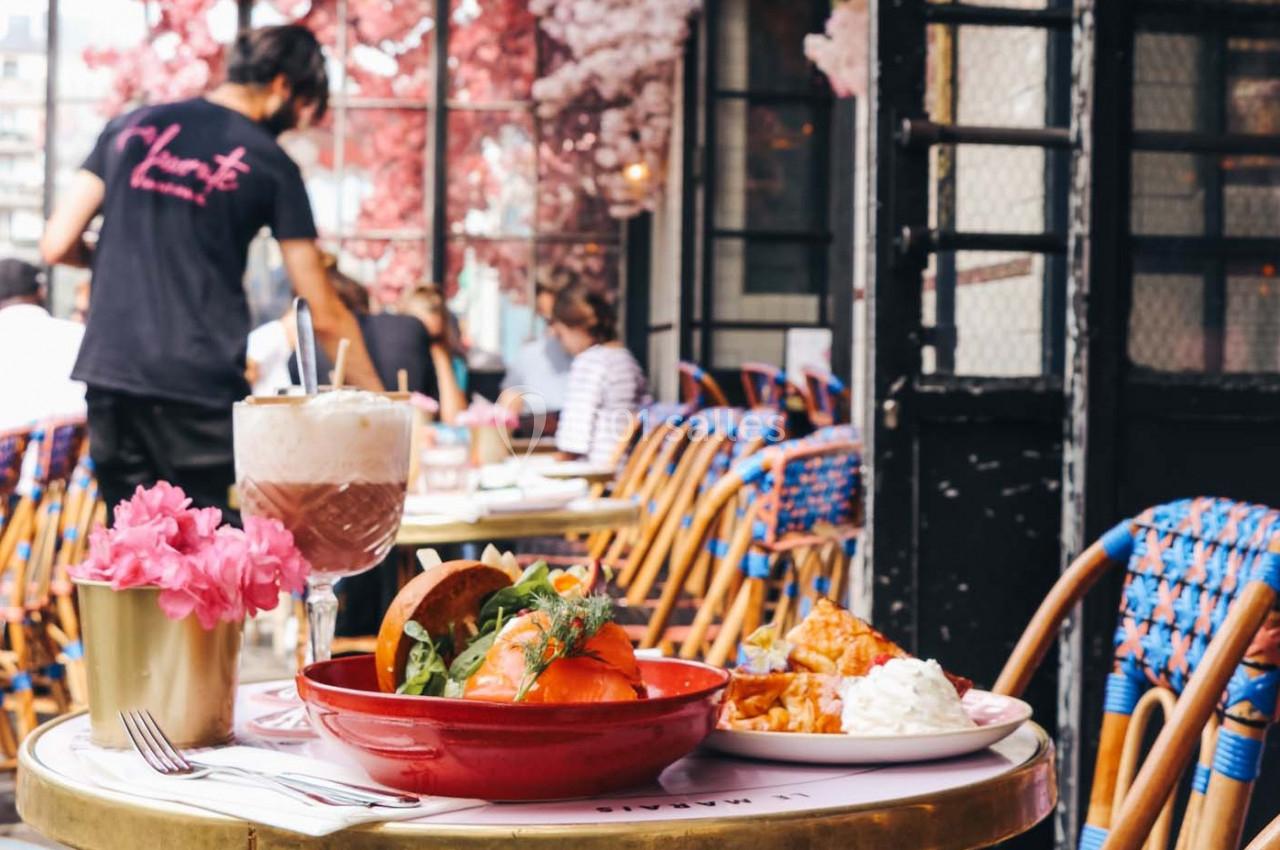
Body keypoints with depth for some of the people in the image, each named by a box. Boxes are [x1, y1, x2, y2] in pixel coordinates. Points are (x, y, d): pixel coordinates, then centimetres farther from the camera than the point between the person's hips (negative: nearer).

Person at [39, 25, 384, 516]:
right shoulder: (270, 164, 1)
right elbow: (325, 316, 2)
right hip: (200, 392, -4)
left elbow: (58, 245, 7)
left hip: (108, 373, 4)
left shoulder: (131, 127, 10)